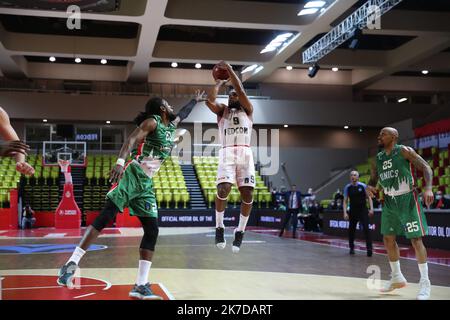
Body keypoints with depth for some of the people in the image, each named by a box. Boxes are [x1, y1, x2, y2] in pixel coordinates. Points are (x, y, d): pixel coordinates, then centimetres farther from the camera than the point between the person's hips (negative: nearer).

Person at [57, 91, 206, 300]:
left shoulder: (172, 126, 20)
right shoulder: (152, 122, -3)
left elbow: (182, 113, 43)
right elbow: (132, 139, -19)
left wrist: (196, 100, 57)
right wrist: (120, 162, -35)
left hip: (146, 183, 8)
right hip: (132, 175, -8)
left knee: (152, 230, -3)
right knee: (106, 216, -17)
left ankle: (141, 286, -2)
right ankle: (72, 263, -15)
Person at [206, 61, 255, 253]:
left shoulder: (247, 110, 18)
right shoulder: (222, 110, 20)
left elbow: (241, 91, 0)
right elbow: (209, 101, -2)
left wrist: (229, 69, 2)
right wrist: (219, 83, 12)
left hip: (245, 153, 1)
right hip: (227, 153, -1)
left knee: (247, 194, -8)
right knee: (223, 189, -19)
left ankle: (240, 231, 8)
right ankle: (219, 227, 0)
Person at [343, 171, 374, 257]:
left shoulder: (363, 186, -3)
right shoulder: (347, 187, 0)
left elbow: (369, 197, 2)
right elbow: (345, 201, 2)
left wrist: (371, 208, -8)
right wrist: (345, 212, -8)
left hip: (363, 210, -2)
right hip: (352, 211, 2)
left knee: (366, 229, -13)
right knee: (351, 229, 6)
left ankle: (369, 248, -11)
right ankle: (351, 248, 23)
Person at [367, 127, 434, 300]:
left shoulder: (404, 151, -10)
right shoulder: (378, 158, 7)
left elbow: (426, 167, -11)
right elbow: (373, 179, 17)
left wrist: (428, 188, -27)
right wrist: (369, 187, -7)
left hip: (407, 199, -6)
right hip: (389, 201, 7)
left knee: (416, 240, -8)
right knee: (388, 239, 8)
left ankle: (425, 282, 2)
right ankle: (397, 278, 24)